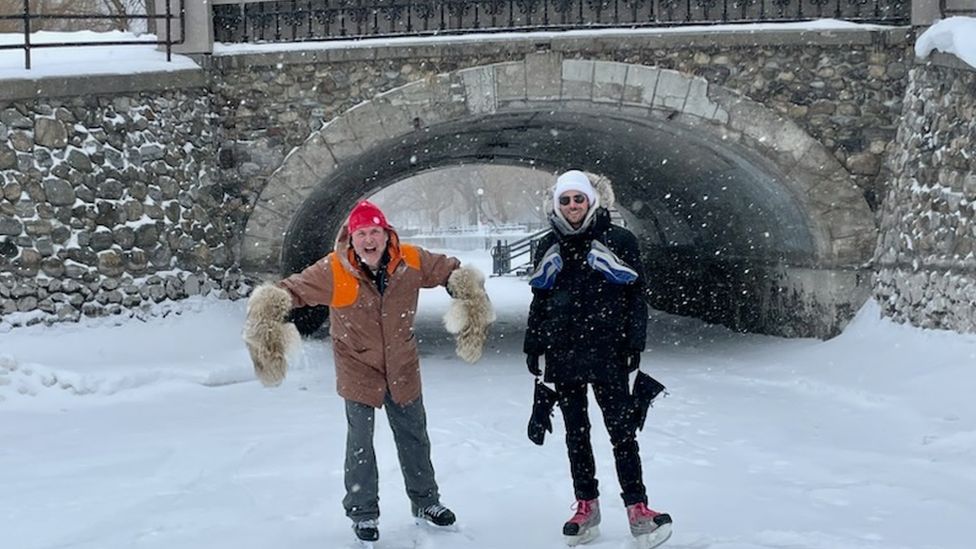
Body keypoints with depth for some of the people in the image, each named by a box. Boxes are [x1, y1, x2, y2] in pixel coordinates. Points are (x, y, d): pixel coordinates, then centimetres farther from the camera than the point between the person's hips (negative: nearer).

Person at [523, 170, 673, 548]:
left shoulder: (618, 240, -2)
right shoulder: (548, 246, 10)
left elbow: (636, 294, -1)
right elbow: (539, 300, 17)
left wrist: (635, 342, -7)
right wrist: (533, 345, 13)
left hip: (607, 350, -4)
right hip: (563, 352, 4)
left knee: (621, 429, -5)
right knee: (576, 432, 8)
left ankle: (637, 508, -3)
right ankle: (586, 507, 15)